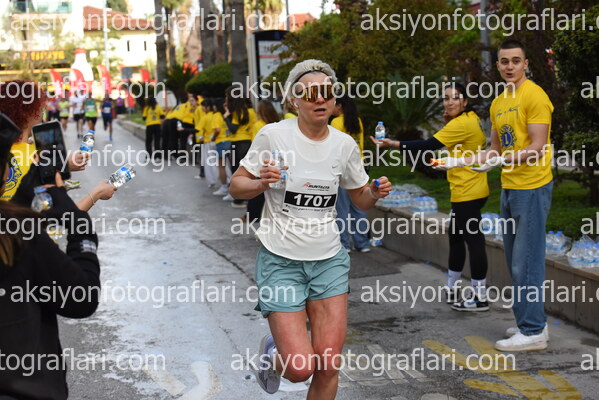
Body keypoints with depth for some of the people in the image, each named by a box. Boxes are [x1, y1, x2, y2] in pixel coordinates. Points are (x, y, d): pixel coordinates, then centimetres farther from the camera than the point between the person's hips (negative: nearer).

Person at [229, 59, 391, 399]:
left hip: (330, 260, 3)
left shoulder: (345, 144, 1)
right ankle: (272, 352, 28)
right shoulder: (274, 135, -10)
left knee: (329, 366, -2)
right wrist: (260, 183, -23)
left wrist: (376, 193, -9)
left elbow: (361, 199, 13)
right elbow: (236, 187, -2)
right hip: (281, 260, -3)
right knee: (300, 368, -9)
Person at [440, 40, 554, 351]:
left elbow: (537, 148, -16)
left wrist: (501, 161, -25)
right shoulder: (498, 104, 15)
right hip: (508, 188, 9)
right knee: (515, 261, 13)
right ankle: (530, 322, 23)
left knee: (526, 262, -8)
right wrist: (461, 161, 12)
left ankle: (533, 331, -1)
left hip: (532, 188, -9)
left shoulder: (534, 96, -11)